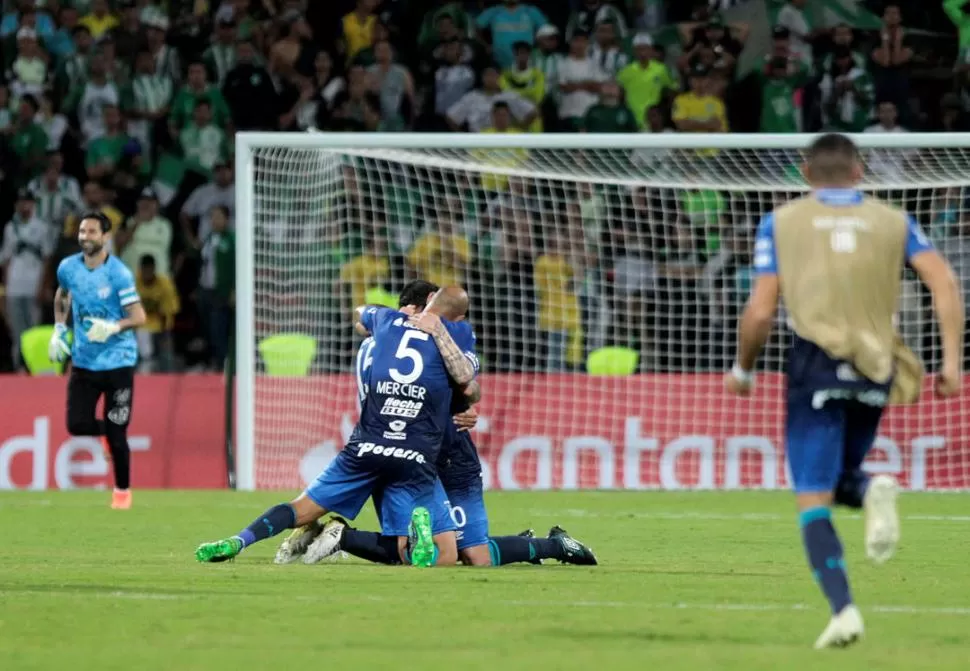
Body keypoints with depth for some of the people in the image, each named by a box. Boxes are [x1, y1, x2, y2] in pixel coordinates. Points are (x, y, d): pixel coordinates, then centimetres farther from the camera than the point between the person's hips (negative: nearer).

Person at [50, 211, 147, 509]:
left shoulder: (118, 273, -16)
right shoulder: (68, 268, -1)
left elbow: (139, 317, -17)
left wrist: (113, 328, -34)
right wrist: (59, 330, 11)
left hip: (117, 361, -4)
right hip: (84, 360, 4)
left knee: (116, 433, -3)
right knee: (77, 425, -3)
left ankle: (122, 490, 17)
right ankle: (110, 431, 31)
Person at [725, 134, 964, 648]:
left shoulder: (780, 223, 7)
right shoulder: (893, 221, 12)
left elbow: (760, 312, 1)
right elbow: (944, 283, -2)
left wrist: (742, 369, 16)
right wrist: (952, 360, -3)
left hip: (817, 364, -3)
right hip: (875, 372, 3)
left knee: (813, 499, 1)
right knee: (836, 481, 23)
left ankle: (842, 609, -18)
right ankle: (871, 491, -13)